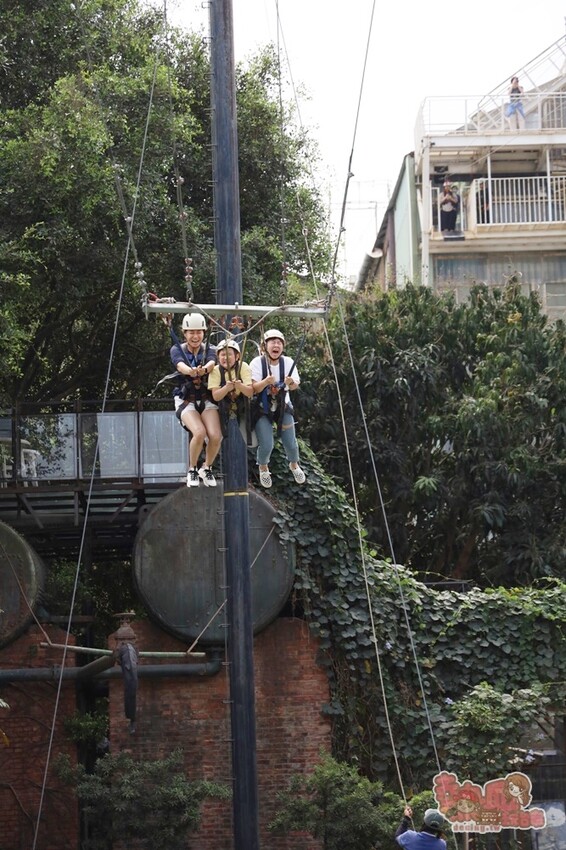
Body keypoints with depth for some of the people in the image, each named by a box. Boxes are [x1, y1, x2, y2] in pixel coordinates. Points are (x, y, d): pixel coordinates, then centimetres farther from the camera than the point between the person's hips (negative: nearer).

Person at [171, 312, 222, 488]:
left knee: (215, 436, -21)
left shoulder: (209, 349, 3)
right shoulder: (177, 349, -1)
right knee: (199, 432, -28)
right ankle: (192, 470, -2)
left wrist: (204, 369, -47)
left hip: (207, 399, 2)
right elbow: (180, 365, -24)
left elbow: (212, 363, -22)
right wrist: (190, 371, -49)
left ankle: (207, 468, 8)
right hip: (186, 400, -2)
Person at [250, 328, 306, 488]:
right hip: (263, 409, -2)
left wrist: (291, 383, -33)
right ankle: (263, 468, 24)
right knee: (266, 445, -11)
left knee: (290, 443, 0)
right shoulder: (257, 363, -18)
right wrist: (266, 381, -40)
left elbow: (295, 386, -9)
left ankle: (294, 465, 35)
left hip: (283, 407, 2)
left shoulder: (288, 362, -10)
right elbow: (254, 389, -20)